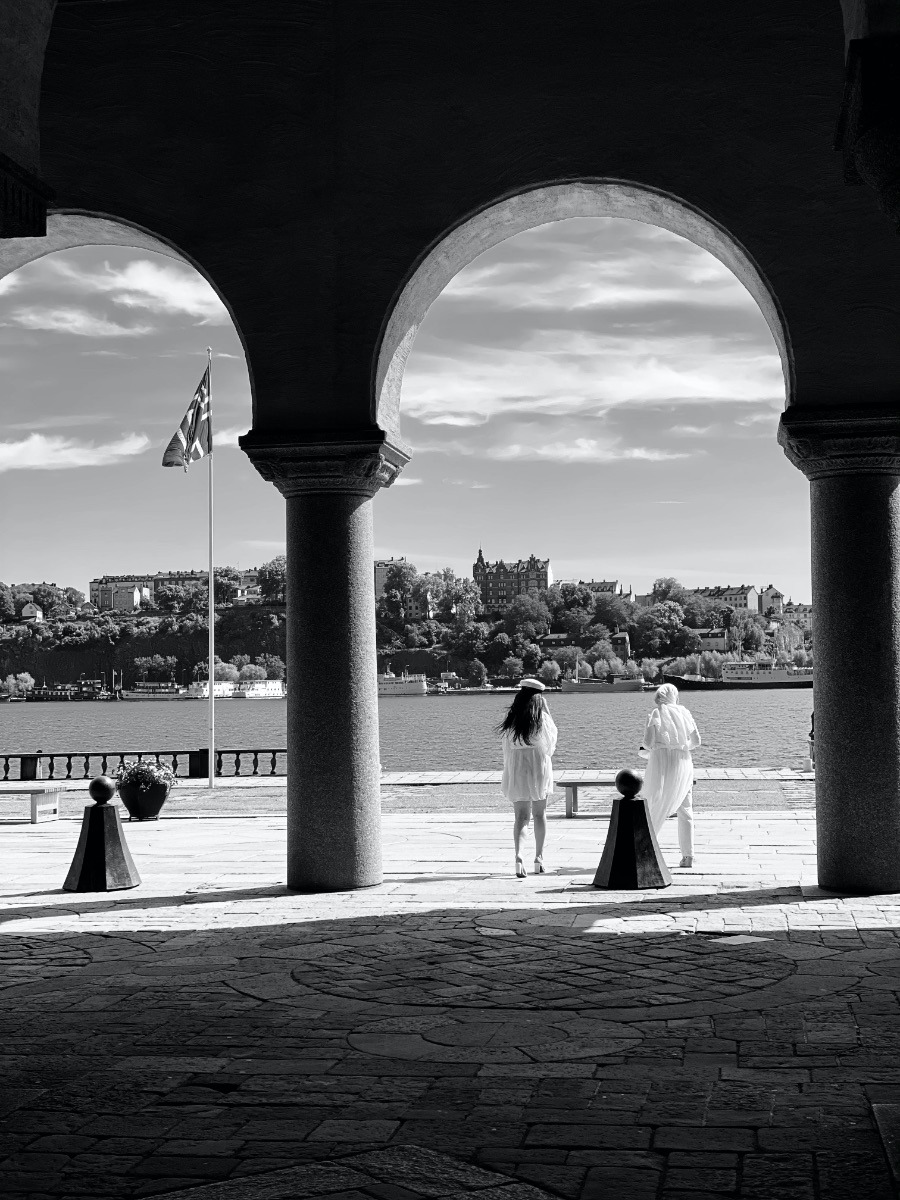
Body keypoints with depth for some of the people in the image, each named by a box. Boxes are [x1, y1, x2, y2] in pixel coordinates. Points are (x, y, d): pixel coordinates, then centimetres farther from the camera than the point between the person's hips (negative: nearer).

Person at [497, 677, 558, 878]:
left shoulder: (510, 720, -1)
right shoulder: (543, 719, -7)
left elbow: (506, 749, 5)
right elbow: (551, 742, 4)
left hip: (516, 770, 1)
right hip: (539, 767, -1)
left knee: (520, 816, 3)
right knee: (539, 814, 15)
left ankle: (518, 854, -19)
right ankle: (539, 857, 19)